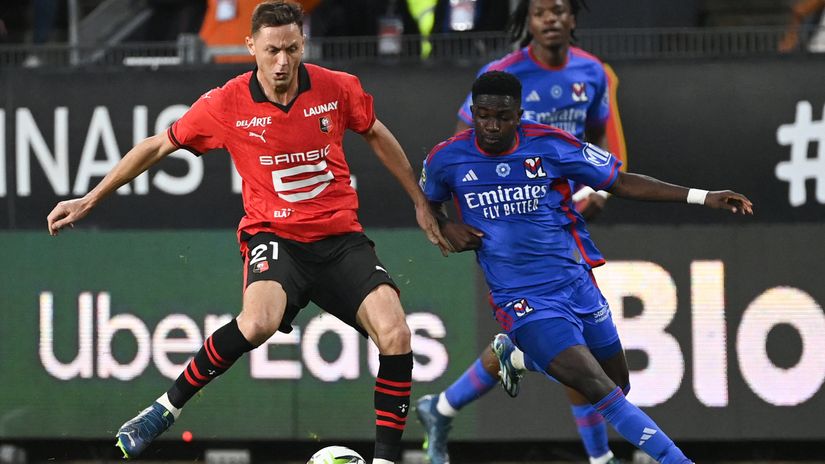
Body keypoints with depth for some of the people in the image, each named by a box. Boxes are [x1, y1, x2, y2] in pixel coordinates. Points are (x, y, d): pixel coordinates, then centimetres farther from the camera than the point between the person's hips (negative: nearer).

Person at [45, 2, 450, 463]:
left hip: (341, 238, 3)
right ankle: (168, 406, -15)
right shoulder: (226, 105, -8)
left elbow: (378, 136, 16)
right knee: (259, 321, -35)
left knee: (394, 334, -20)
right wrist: (89, 200, 7)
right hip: (274, 235, -2)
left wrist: (420, 202, 21)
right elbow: (158, 146, 5)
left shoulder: (339, 89, -4)